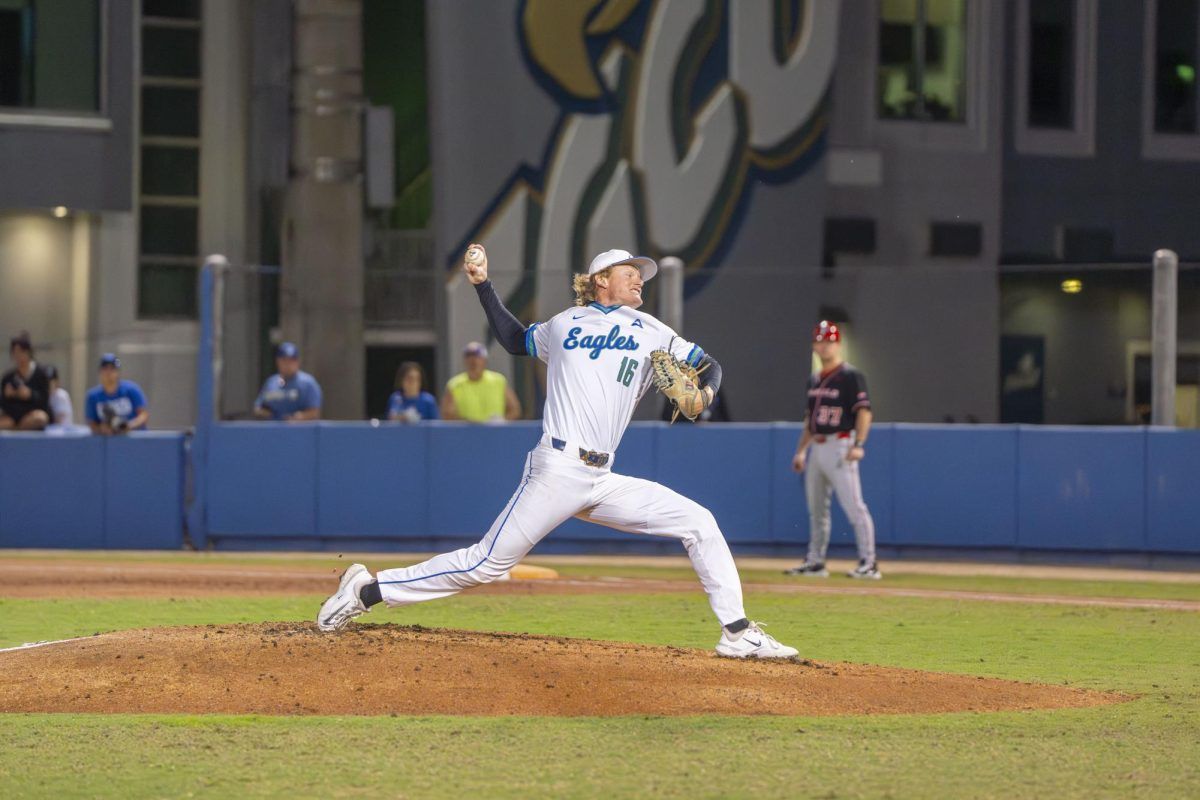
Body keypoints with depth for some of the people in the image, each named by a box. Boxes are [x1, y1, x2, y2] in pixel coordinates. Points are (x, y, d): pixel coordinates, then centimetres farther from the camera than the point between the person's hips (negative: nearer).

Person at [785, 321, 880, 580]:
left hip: (840, 445, -8)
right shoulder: (814, 380, 17)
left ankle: (869, 564, -14)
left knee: (853, 505, -13)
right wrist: (801, 450, 22)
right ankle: (815, 563, 19)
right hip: (817, 448, 8)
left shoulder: (851, 377, -7)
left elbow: (864, 411, -14)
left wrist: (858, 444, -25)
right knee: (816, 509, 11)